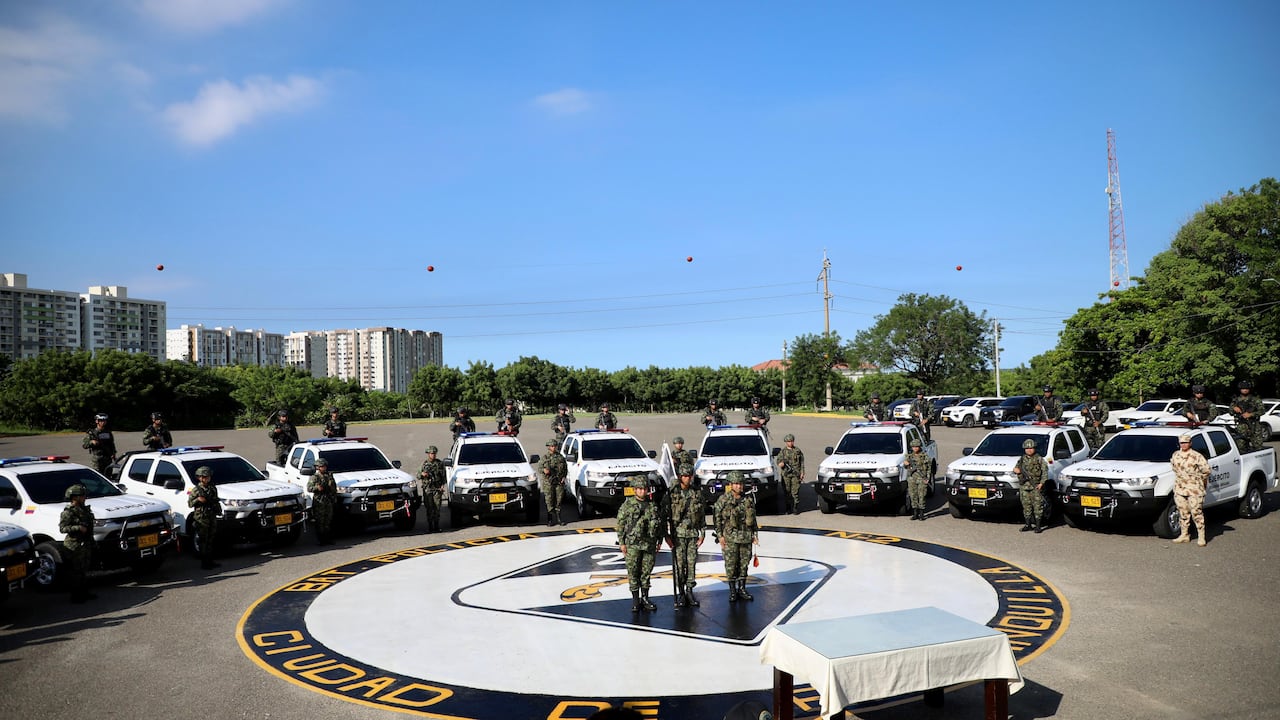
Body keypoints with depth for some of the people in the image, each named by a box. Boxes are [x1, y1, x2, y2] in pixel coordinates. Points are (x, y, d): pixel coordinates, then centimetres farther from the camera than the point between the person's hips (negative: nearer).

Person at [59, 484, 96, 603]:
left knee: (85, 569, 15)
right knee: (75, 571, -5)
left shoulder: (84, 509, 14)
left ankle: (84, 593, 23)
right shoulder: (68, 512, -12)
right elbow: (62, 528, -18)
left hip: (86, 543, 9)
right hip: (75, 545, -9)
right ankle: (76, 596, 0)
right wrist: (78, 528, -26)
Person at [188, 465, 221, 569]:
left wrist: (218, 510, 12)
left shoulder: (213, 488, 12)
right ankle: (204, 563, -1)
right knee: (203, 541, -4)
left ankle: (210, 562, 17)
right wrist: (197, 499, -20)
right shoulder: (196, 490, -4)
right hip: (201, 519, -6)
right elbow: (189, 504, -5)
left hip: (212, 517, 6)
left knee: (210, 541, 11)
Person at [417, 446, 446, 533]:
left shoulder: (439, 463, 8)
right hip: (427, 489, 0)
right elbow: (418, 476, 13)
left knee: (437, 508, -3)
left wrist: (442, 485, -3)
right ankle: (430, 526, 3)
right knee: (429, 509, -2)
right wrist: (422, 474, -9)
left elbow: (443, 475, 9)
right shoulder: (424, 464, 8)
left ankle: (436, 526, 3)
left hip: (437, 489, 0)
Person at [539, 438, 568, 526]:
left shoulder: (560, 457, 10)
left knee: (558, 501, 5)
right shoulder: (545, 457, 4)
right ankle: (550, 520, 3)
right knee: (549, 501, -2)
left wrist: (564, 477, 2)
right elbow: (539, 468, 5)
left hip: (559, 483, 2)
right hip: (548, 483, -2)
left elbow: (565, 469, 16)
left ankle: (558, 518, 13)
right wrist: (544, 470, -16)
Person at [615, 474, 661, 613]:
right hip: (632, 544, -3)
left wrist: (659, 540, 12)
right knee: (633, 573, 2)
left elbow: (659, 523, 13)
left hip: (649, 543, 3)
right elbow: (621, 524, -3)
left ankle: (645, 599, 19)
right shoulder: (627, 504, -4)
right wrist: (621, 543, -6)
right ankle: (635, 600, 12)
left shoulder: (653, 504, 6)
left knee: (646, 572, 9)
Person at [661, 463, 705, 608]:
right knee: (679, 564, -1)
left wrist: (702, 534, 6)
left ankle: (689, 591, 13)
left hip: (693, 534, 3)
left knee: (692, 563, 4)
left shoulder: (697, 494, 7)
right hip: (677, 534, -3)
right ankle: (680, 593, 8)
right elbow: (664, 516, -2)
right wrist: (666, 535, -6)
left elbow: (702, 516, 11)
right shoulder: (672, 494, -3)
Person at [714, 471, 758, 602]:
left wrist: (755, 534, 10)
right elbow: (717, 519, -4)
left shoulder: (748, 499, 7)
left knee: (744, 563, 8)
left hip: (746, 537, 4)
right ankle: (732, 591, 9)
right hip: (730, 537, -4)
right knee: (731, 565, -1)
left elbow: (753, 518, 15)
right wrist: (720, 536, -8)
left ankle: (742, 589, 19)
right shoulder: (723, 500, -5)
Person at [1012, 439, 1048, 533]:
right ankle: (1027, 525, 15)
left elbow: (1045, 471, -1)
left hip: (1036, 486, -3)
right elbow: (1016, 469, 20)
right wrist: (1016, 470, -5)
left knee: (1037, 506, -4)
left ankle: (1038, 526, 1)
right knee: (1026, 506, 7)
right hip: (1024, 486, 4)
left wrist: (1041, 483, -11)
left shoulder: (1039, 459, 2)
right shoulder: (1022, 459, 13)